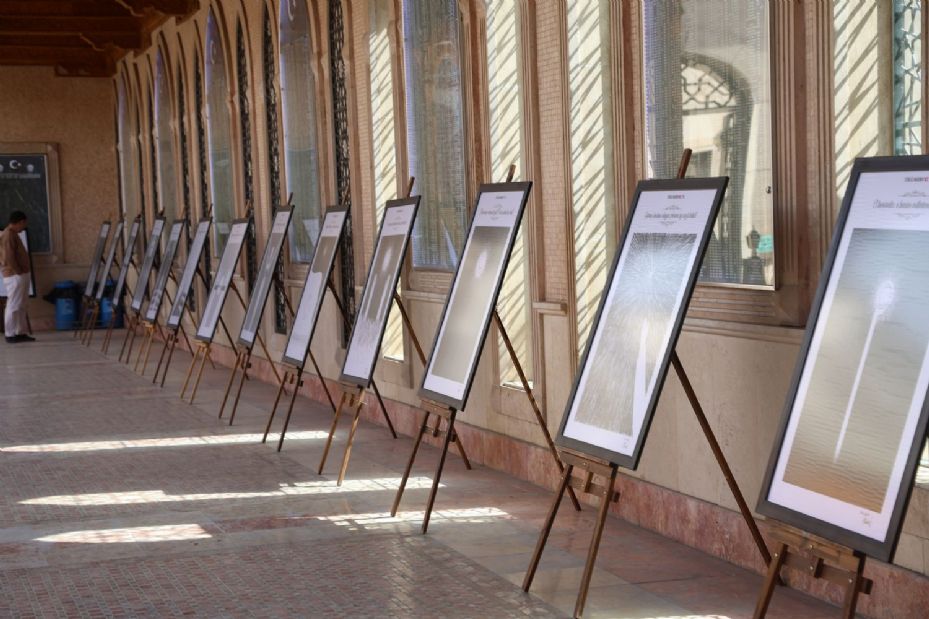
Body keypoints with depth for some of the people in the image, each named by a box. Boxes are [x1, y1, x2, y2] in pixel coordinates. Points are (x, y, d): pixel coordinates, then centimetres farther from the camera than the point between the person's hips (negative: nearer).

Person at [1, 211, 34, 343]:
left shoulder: (13, 234, 17)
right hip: (15, 276, -10)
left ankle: (21, 333, 15)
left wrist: (22, 273, 14)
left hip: (21, 275, 10)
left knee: (20, 307, 12)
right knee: (14, 306, -6)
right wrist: (18, 272, -16)